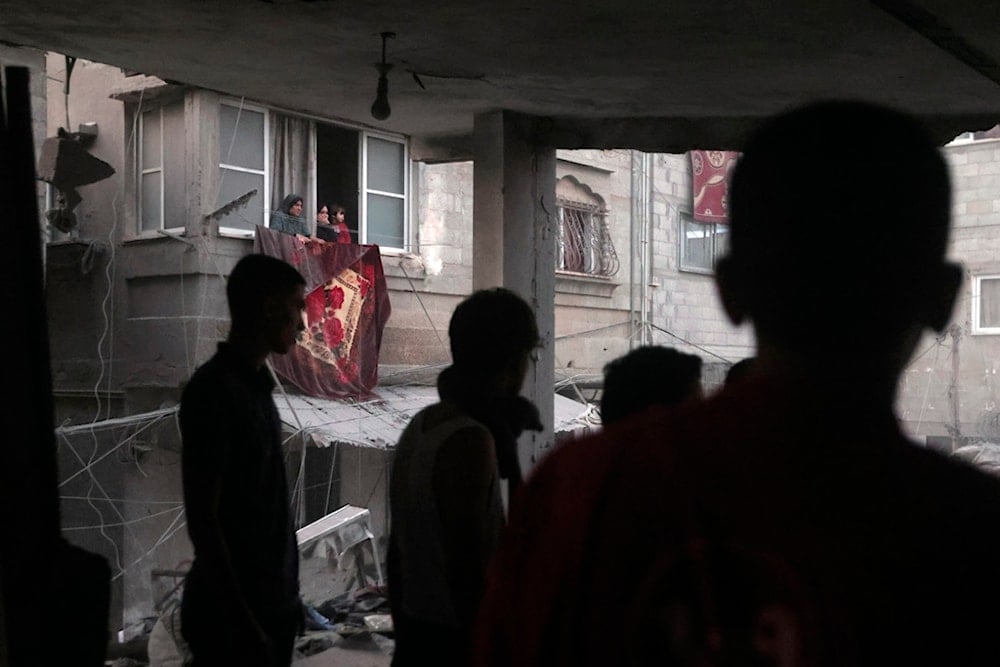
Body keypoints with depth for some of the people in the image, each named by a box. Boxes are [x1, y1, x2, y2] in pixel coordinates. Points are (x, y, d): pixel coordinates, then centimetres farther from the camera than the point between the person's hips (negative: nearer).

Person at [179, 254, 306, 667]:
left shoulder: (256, 384, 9)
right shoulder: (212, 391, -17)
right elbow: (202, 520, -18)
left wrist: (285, 594, 15)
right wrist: (242, 620, -19)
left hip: (273, 600, 8)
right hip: (234, 613, -8)